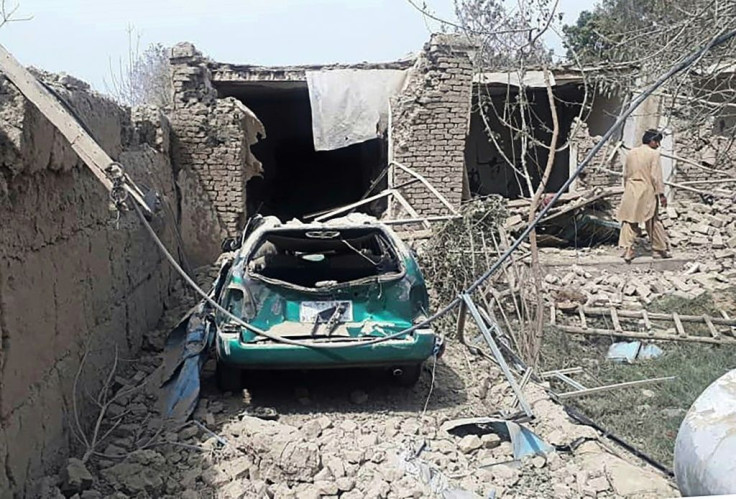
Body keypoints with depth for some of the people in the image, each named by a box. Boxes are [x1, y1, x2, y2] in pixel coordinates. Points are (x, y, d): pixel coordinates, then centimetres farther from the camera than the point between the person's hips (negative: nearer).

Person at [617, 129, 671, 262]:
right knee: (653, 222, 8)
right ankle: (660, 250, 19)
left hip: (631, 191, 4)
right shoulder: (653, 153, -7)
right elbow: (656, 176, -10)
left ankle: (627, 250, -5)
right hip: (647, 192, -3)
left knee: (629, 221, 3)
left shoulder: (631, 153, 9)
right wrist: (661, 194, -6)